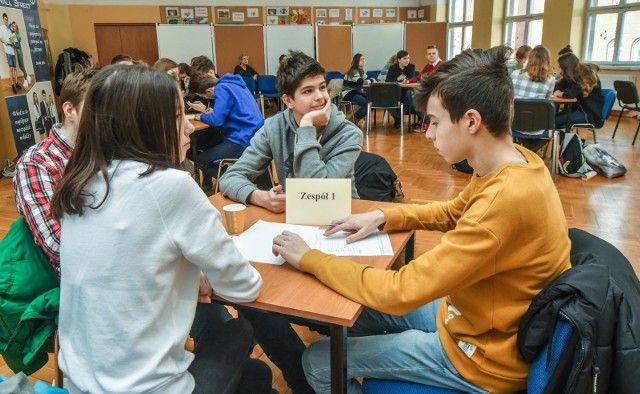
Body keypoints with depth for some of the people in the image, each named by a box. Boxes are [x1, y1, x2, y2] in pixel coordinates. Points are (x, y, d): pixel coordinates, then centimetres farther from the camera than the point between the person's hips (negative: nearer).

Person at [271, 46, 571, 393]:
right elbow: (452, 212, 14)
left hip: (483, 353, -8)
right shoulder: (514, 162, -5)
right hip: (479, 316, 8)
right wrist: (382, 217, -1)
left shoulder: (506, 201, -35)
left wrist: (308, 258, -21)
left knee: (318, 362, -3)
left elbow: (400, 291, -32)